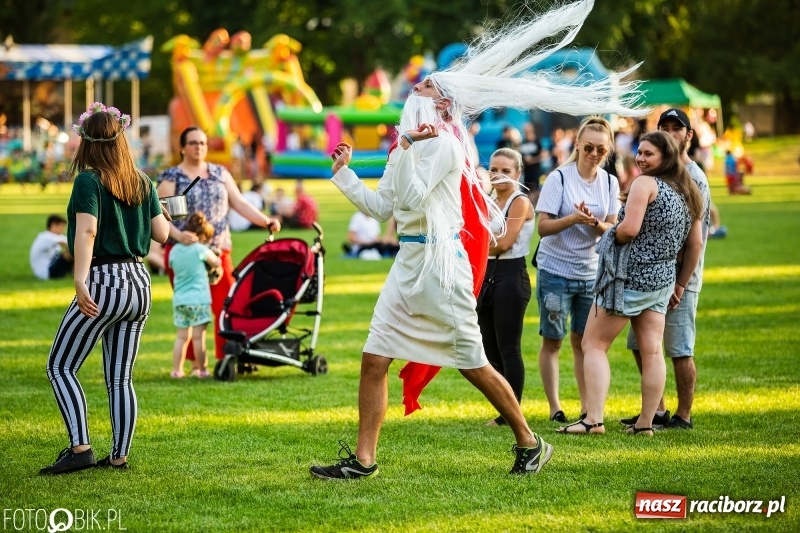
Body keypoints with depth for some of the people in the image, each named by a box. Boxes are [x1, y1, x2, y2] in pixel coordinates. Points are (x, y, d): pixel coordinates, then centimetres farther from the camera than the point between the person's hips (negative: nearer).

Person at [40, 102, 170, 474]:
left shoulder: (89, 180, -9)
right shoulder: (141, 182, 8)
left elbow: (87, 231, -23)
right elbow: (161, 233, 11)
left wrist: (80, 281, -31)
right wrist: (162, 213, 32)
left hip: (104, 281, -6)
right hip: (139, 283, 6)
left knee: (61, 366, 1)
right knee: (120, 377, 12)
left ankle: (80, 448, -10)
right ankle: (119, 456, 11)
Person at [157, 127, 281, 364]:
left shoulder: (220, 173, 13)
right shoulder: (171, 177, 0)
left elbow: (239, 204, 11)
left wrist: (267, 221, -1)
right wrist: (178, 235, -26)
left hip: (219, 251, 3)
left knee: (225, 305, -5)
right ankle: (195, 362, 5)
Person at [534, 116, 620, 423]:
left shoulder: (609, 183, 2)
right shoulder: (559, 178, -10)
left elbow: (613, 229, 1)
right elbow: (543, 226, -13)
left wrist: (596, 224, -20)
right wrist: (574, 218, -29)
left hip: (591, 273, 4)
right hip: (556, 272, -3)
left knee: (583, 340, 9)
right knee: (553, 340, 3)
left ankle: (587, 407, 13)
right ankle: (554, 407, 7)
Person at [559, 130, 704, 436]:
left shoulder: (645, 184, -12)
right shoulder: (688, 194, 12)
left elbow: (629, 229, -22)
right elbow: (695, 245, 15)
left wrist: (610, 238, -1)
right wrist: (680, 285, 20)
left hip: (630, 276, -8)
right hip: (662, 281, 8)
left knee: (593, 344, -2)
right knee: (651, 351, 6)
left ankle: (593, 420, -11)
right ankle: (645, 423, 5)